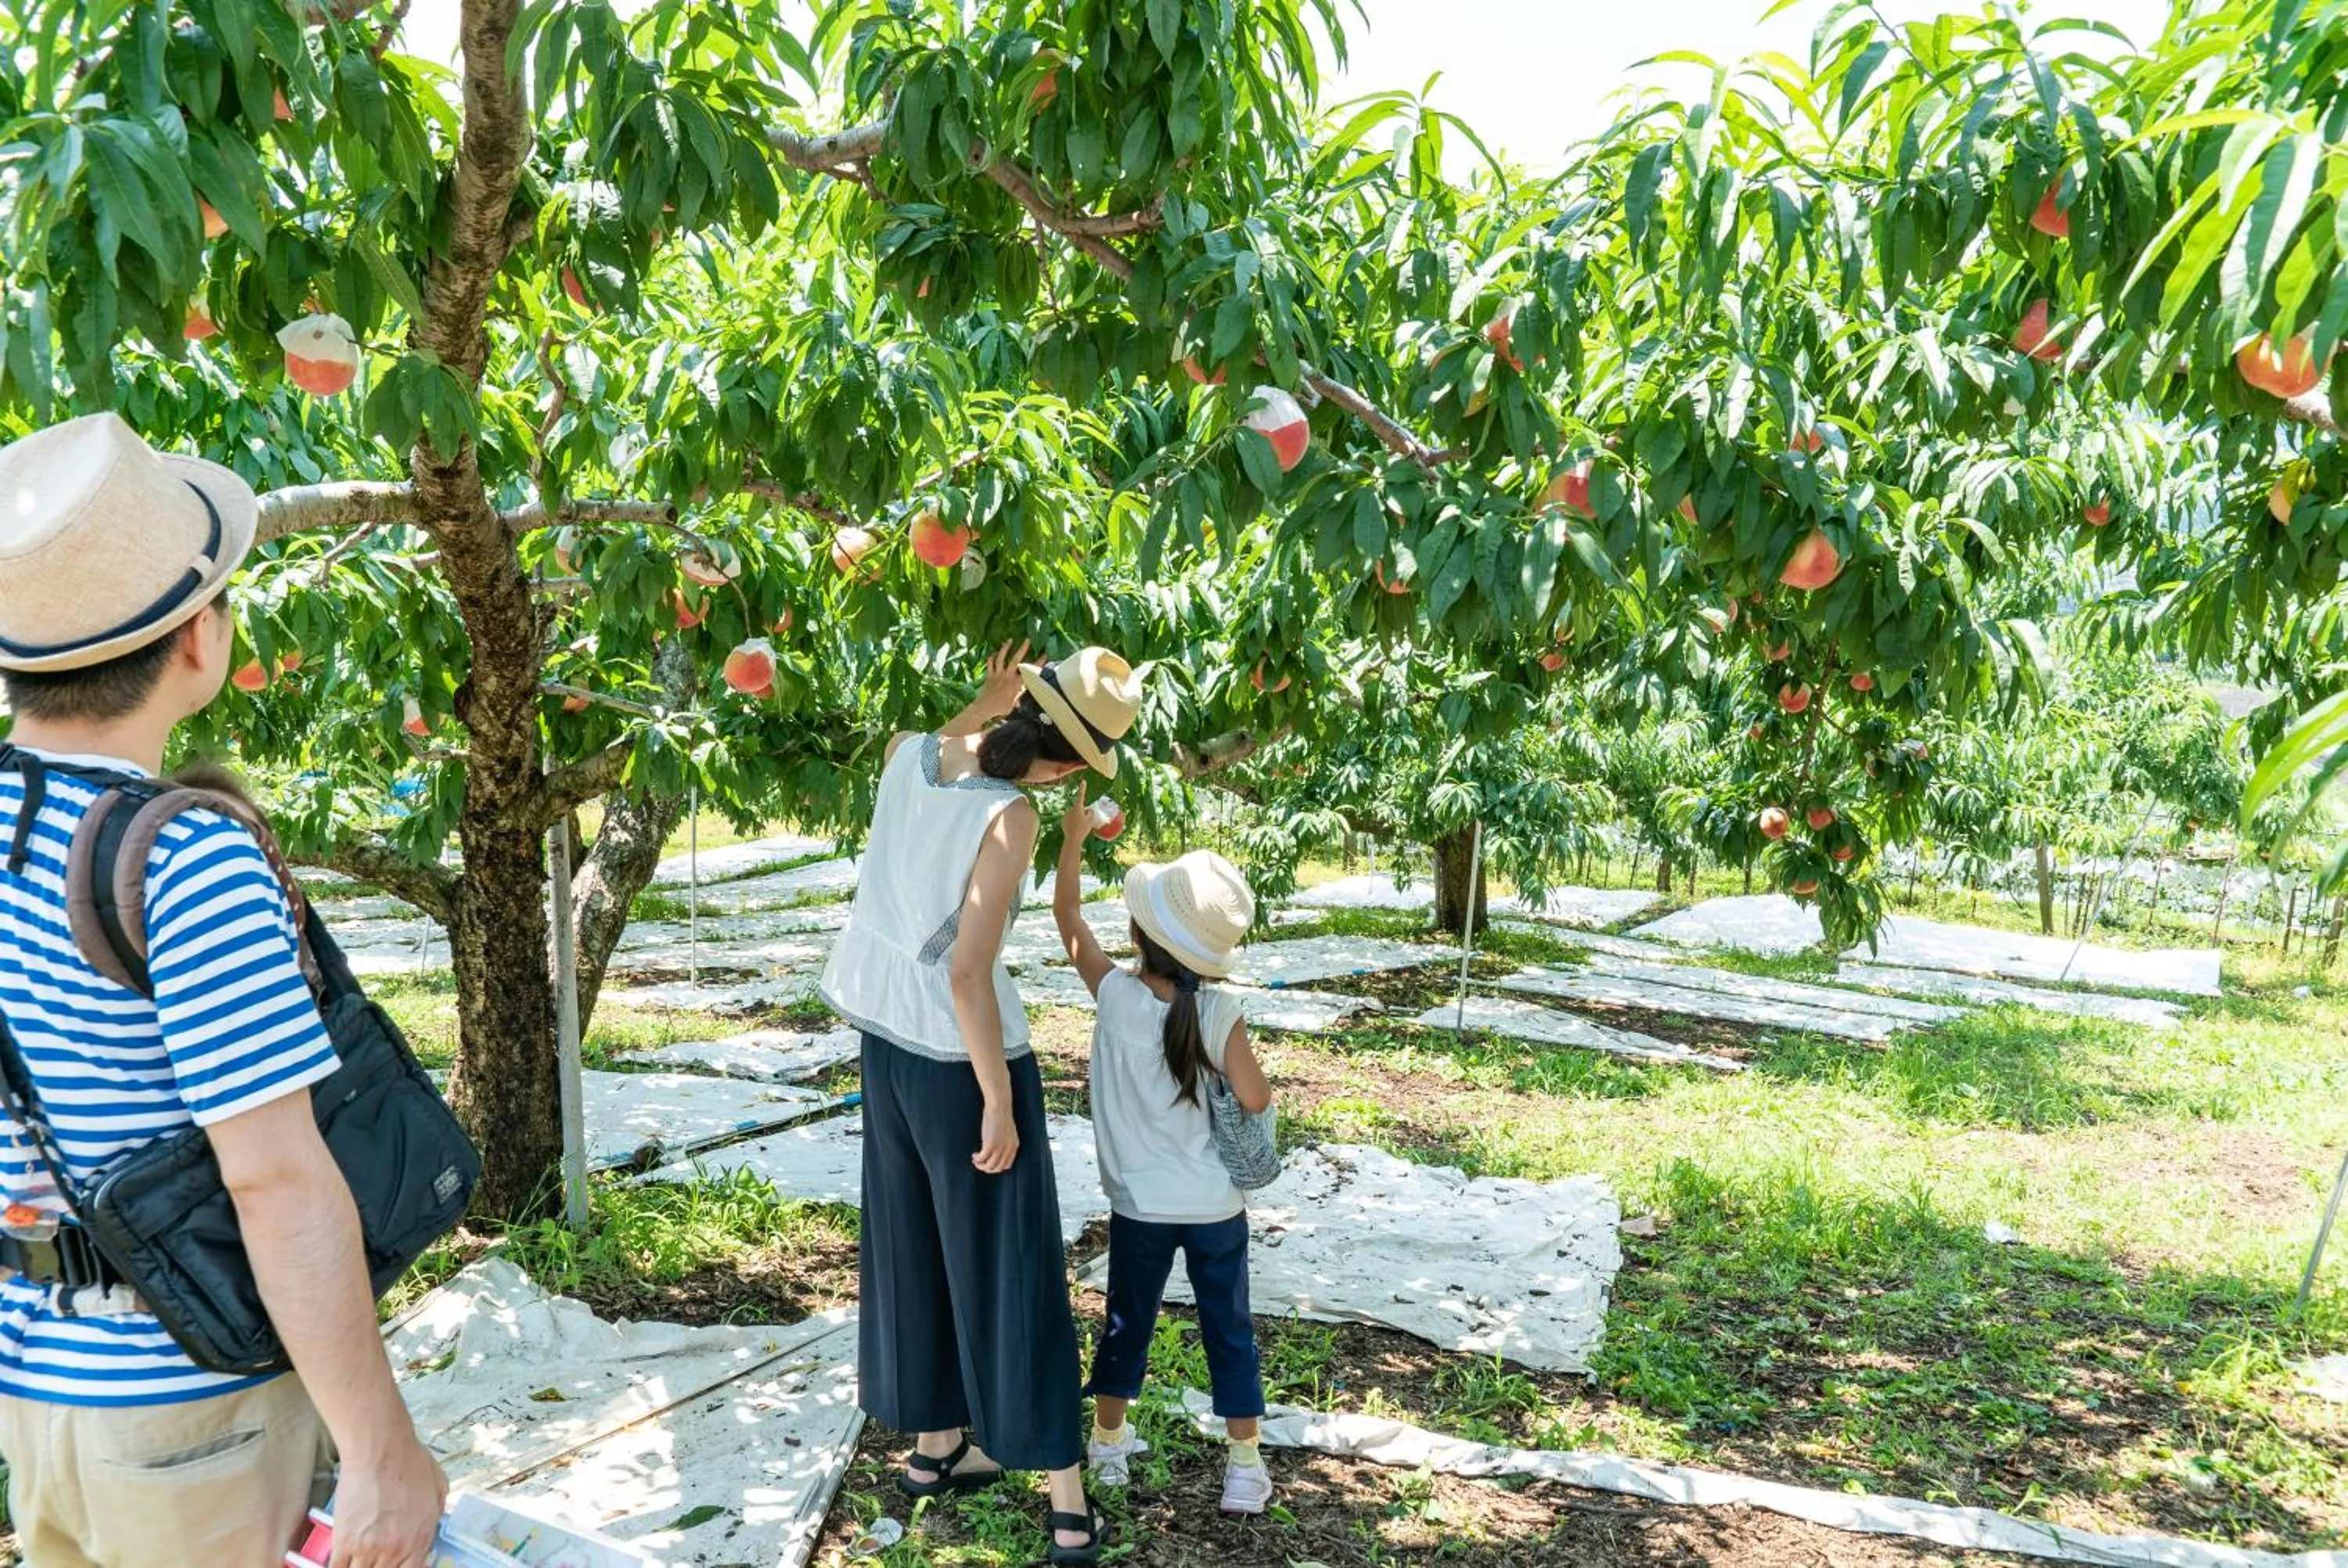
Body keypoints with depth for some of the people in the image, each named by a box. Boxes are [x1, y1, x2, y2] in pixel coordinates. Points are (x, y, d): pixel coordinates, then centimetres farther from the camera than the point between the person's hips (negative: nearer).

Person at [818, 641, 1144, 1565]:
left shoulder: (909, 755, -5)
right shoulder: (1007, 817, -24)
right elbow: (967, 972, -27)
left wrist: (988, 703, 10)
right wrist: (999, 1101, -18)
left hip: (888, 1041, 7)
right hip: (962, 1056, -7)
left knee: (915, 1248, 20)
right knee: (1010, 1269, 3)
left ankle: (933, 1445, 36)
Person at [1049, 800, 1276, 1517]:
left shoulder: (1115, 993, -14)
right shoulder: (1220, 1012, -17)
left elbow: (1067, 917, -2)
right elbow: (1255, 1100, -16)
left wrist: (1074, 833, 5)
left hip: (1140, 1207, 1)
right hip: (1215, 1207, -1)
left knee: (1127, 1326, 19)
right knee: (1230, 1331, 13)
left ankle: (1108, 1447, 33)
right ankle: (1246, 1468, 21)